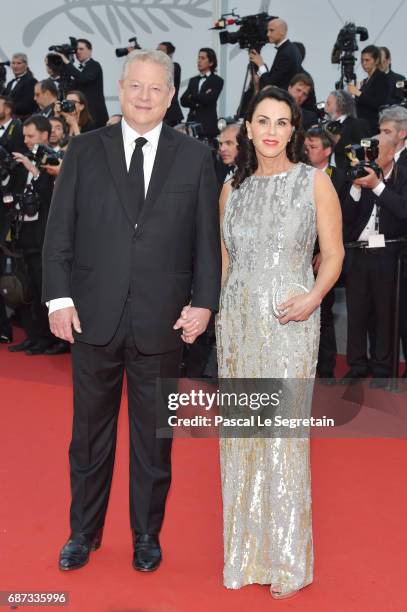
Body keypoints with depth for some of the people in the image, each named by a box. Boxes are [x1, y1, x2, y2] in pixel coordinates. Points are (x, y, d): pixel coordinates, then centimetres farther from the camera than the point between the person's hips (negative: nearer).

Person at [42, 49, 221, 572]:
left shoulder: (195, 157, 4)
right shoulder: (84, 150, 4)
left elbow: (207, 237, 2)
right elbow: (59, 231, 2)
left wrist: (204, 302, -5)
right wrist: (59, 297, -5)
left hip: (162, 323, 0)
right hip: (94, 317, 1)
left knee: (154, 435, 12)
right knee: (90, 432, 13)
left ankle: (147, 535, 30)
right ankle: (84, 532, 31)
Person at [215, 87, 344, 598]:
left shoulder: (314, 182, 0)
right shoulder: (233, 187, 10)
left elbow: (333, 254, 0)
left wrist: (314, 297, -17)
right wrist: (211, 308, 6)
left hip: (289, 323, -4)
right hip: (236, 320, 4)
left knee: (284, 434, -4)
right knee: (240, 433, 8)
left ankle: (287, 559, 11)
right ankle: (245, 548, 23)